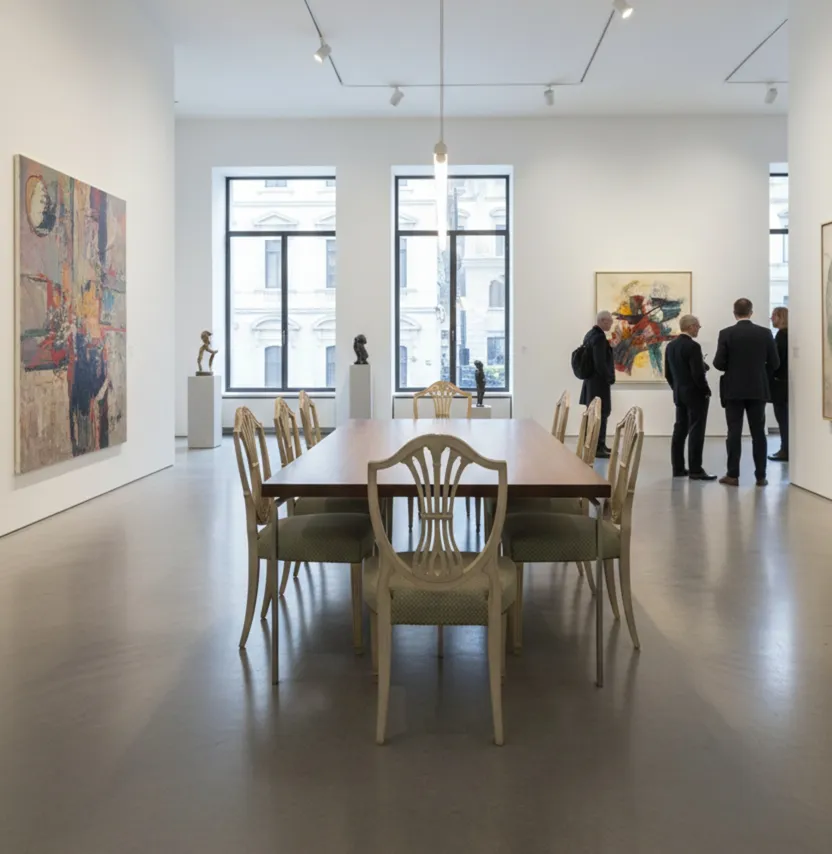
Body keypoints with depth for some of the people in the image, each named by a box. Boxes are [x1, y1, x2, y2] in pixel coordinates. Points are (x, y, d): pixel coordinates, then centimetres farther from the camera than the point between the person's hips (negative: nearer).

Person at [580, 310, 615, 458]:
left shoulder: (590, 334, 11)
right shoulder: (599, 337, -20)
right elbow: (600, 362, -25)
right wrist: (610, 378, -14)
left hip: (591, 380, 10)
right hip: (599, 381, -10)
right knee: (601, 414, -5)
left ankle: (597, 445, 23)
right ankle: (598, 447, -3)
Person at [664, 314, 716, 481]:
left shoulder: (670, 346, 7)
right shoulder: (693, 346, -18)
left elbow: (668, 373, 11)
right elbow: (698, 374, -21)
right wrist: (706, 391, -8)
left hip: (679, 394, 8)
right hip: (695, 394, -8)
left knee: (680, 430, 10)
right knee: (696, 432, -5)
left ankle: (678, 468, 12)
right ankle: (695, 470, -5)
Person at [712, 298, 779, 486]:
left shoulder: (726, 334, -6)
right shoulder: (765, 333, -1)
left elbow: (719, 363, -9)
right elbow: (774, 363, 0)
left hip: (733, 390, -1)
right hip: (758, 390, 2)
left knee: (734, 433, 1)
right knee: (758, 433, 5)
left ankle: (733, 475, 1)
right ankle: (761, 476, 6)